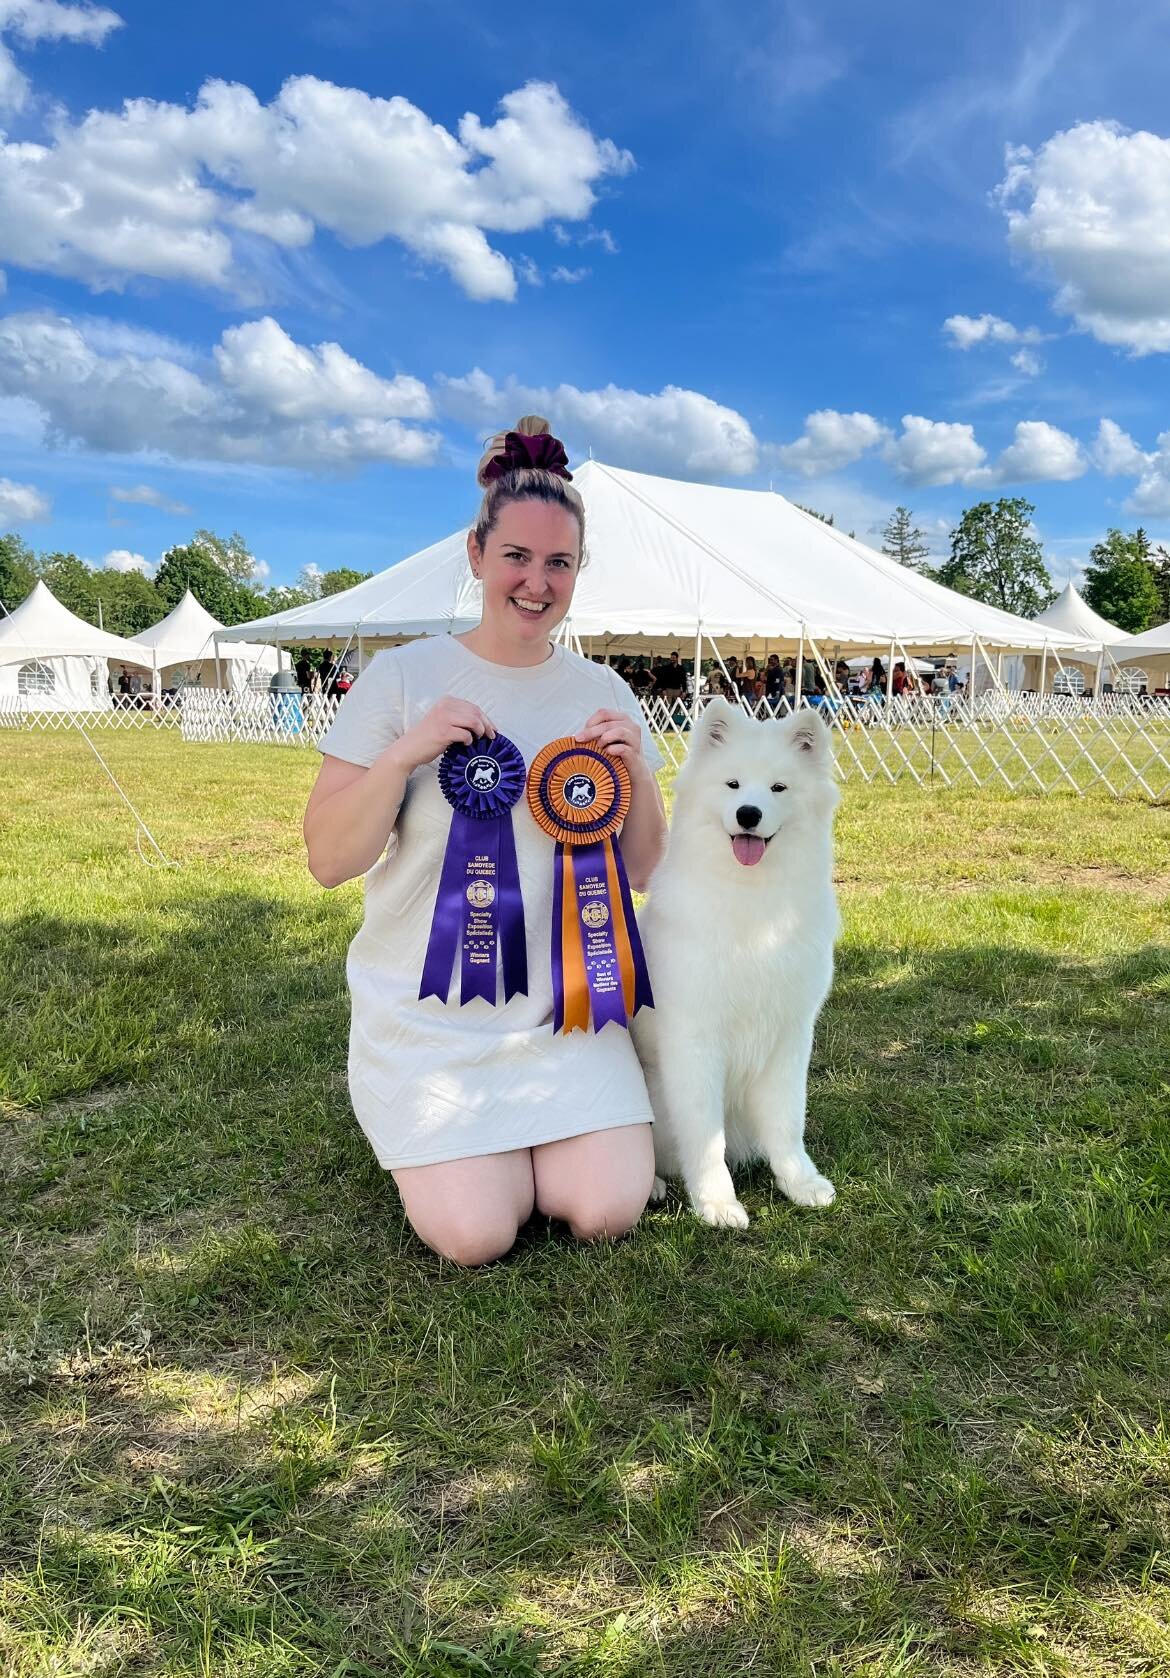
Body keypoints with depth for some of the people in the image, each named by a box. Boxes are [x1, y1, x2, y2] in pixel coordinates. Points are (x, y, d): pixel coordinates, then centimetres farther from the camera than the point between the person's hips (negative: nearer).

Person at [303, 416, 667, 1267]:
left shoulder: (603, 691, 4)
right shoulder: (404, 676, -7)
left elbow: (643, 869, 7)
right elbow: (328, 860, -9)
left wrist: (637, 772, -12)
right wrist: (406, 753, -23)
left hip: (568, 1003, 3)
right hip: (429, 1013, -2)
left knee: (608, 1212, -8)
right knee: (476, 1234, -12)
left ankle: (534, 1129, 23)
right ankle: (444, 1141, 21)